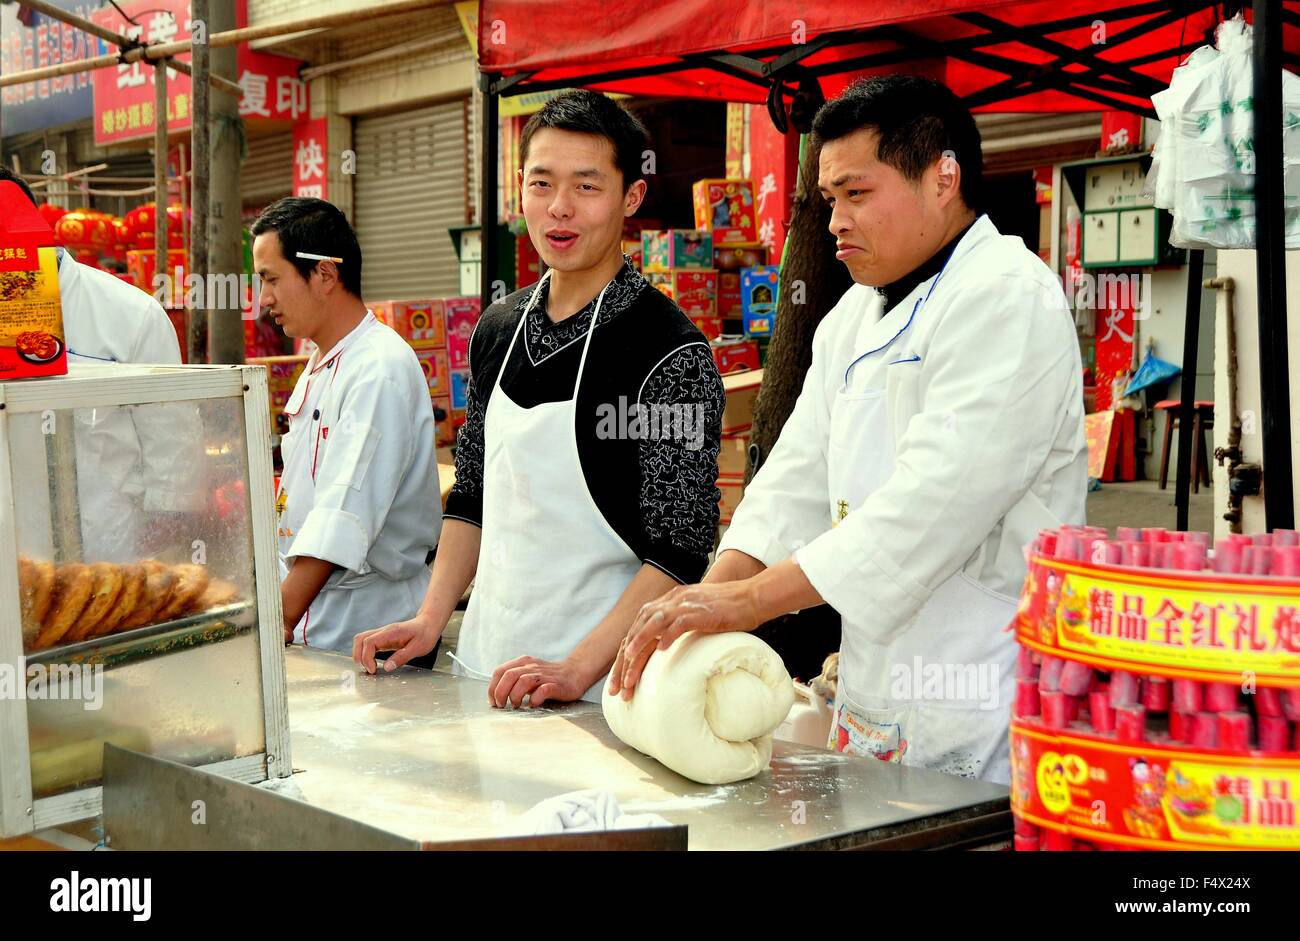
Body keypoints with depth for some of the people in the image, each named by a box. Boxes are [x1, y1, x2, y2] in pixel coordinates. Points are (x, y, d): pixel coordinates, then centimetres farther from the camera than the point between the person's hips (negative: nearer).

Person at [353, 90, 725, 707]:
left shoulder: (672, 353, -13)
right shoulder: (497, 330, 7)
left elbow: (679, 552, -16)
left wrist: (577, 670, -23)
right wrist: (431, 620, 6)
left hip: (602, 686, -6)